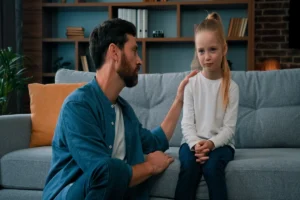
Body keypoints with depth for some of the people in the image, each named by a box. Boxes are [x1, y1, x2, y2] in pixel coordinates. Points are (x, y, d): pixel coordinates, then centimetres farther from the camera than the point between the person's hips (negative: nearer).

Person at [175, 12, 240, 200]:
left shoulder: (231, 87, -2)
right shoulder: (191, 84, 1)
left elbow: (229, 127, -5)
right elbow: (187, 123, -3)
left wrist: (211, 143, -25)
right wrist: (195, 144, -23)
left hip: (220, 143, -1)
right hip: (193, 141, 1)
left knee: (212, 165, -32)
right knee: (189, 164, -31)